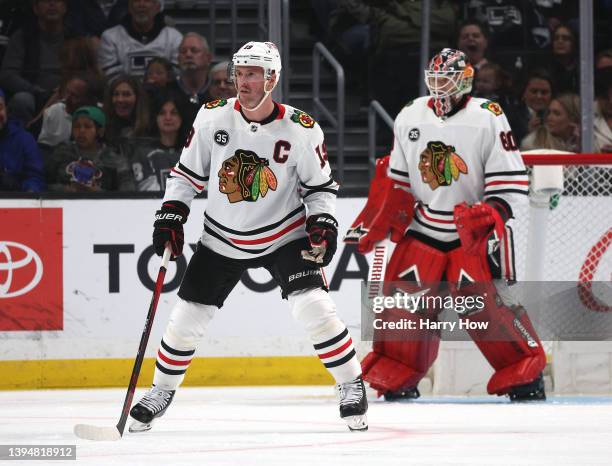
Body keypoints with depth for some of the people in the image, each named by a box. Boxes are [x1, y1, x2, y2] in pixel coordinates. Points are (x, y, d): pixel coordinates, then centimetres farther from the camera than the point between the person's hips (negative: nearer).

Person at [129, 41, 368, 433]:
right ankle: (162, 392, 25)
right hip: (222, 240, 2)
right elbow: (188, 173, 2)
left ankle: (352, 385, -4)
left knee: (313, 305, -20)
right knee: (187, 318, 3)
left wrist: (323, 223, -16)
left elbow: (321, 185, -1)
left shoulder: (301, 130, -14)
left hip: (284, 235, -2)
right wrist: (170, 216, -6)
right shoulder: (213, 117, -10)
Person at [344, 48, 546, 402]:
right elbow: (396, 180, 14)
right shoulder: (410, 117, 5)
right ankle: (395, 378, 10)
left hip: (475, 229, -4)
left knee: (486, 303, -14)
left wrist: (493, 214, -24)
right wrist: (375, 225, 6)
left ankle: (526, 375, -4)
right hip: (424, 227, 4)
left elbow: (512, 180, -10)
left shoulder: (488, 118, -10)